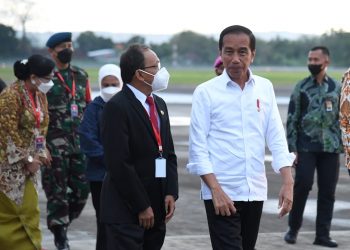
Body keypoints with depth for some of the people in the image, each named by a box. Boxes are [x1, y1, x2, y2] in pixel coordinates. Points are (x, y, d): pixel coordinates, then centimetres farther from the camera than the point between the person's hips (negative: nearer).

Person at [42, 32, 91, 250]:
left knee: (82, 188, 4)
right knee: (57, 191, 0)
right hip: (55, 144, -5)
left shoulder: (81, 76, 12)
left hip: (78, 142, 5)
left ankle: (61, 222, 24)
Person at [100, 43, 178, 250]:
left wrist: (171, 193, 3)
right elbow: (119, 163, -16)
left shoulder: (159, 104, 15)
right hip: (126, 211, -8)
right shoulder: (117, 107, -12)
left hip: (157, 208, 8)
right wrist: (141, 207, -15)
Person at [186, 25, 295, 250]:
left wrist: (288, 182, -3)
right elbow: (198, 147, -6)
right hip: (222, 193, -4)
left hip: (256, 191, 4)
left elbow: (276, 137, 7)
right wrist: (216, 190, -14)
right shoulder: (206, 92, -4)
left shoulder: (265, 88, 7)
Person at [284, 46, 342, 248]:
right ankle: (293, 229, 9)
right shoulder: (301, 87, 3)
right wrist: (291, 148, -6)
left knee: (328, 192, 2)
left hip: (330, 148, 2)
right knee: (302, 186, -7)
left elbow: (343, 118, 11)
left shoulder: (337, 88, 8)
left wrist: (344, 145, 5)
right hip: (306, 147, -2)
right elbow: (292, 119, 1)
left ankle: (323, 235, 9)